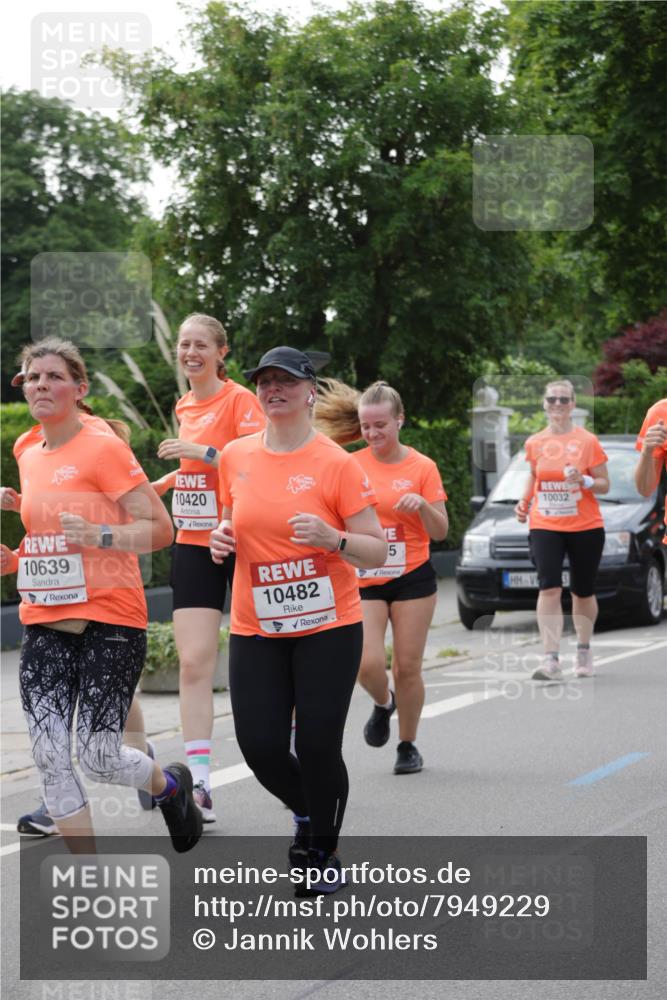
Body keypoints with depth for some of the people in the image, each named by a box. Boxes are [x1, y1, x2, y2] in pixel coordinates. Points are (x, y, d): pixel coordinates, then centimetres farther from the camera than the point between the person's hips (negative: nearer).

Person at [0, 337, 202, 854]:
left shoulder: (104, 448, -8)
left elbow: (160, 528, -10)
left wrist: (98, 535, -25)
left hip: (110, 623, -6)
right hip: (45, 625, 6)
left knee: (98, 757, -8)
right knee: (50, 759, -3)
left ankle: (171, 785, 27)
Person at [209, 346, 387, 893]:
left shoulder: (337, 464, -8)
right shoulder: (235, 457, 5)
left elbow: (377, 551, -7)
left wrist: (332, 538, -26)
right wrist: (222, 537, -2)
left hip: (329, 627, -4)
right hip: (255, 629, 4)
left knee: (318, 746, -5)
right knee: (260, 745, -3)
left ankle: (324, 852, 20)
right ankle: (307, 812, 31)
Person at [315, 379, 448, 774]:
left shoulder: (422, 467, -2)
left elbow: (440, 532, 0)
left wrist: (422, 504, -19)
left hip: (412, 578, -1)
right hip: (363, 581, 1)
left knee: (407, 667, 1)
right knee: (368, 663, -13)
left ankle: (408, 745, 20)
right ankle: (383, 704, 22)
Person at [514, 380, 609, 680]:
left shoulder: (587, 441, -3)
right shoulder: (535, 443, 6)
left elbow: (604, 485, 0)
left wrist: (584, 480, -19)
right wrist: (524, 501, 8)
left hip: (585, 527, -1)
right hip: (545, 526, 1)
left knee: (582, 592, 11)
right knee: (549, 588, -15)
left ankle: (584, 651, 32)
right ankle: (551, 659, -19)